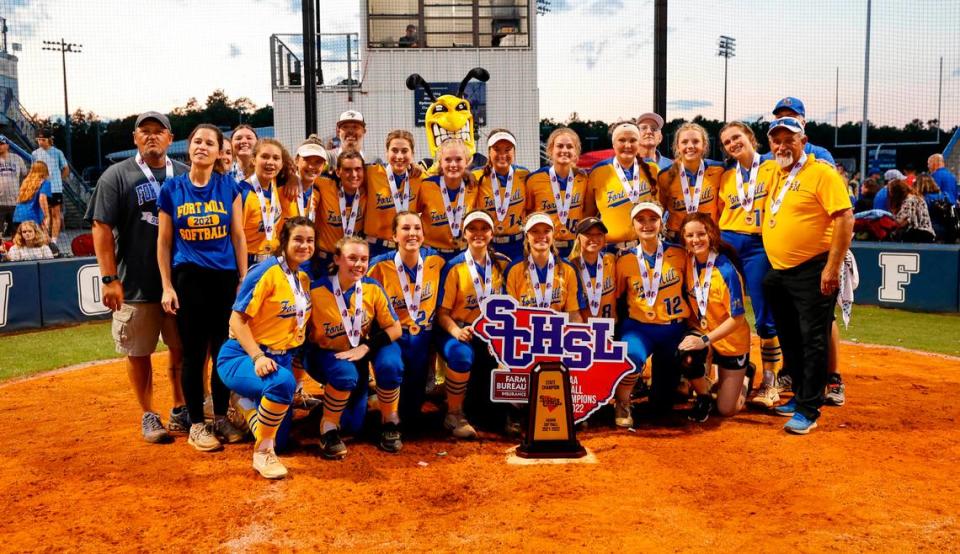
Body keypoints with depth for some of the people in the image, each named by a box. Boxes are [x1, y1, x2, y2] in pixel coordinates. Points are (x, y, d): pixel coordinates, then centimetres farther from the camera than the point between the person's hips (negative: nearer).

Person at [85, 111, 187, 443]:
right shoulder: (117, 176, -1)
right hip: (135, 285, -2)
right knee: (138, 352, 6)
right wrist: (109, 279, -12)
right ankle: (148, 416, 21)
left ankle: (181, 410, 25)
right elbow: (102, 228, -5)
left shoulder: (184, 175, 7)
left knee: (182, 347, 9)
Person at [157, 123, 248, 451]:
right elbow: (164, 241, 3)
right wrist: (167, 286, -3)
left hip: (225, 277, 1)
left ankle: (221, 418, 22)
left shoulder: (229, 187, 3)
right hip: (188, 278, -1)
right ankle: (196, 424, 15)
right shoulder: (172, 189, 1)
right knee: (194, 352, 3)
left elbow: (238, 236, 4)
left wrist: (244, 280, 1)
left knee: (224, 350, 7)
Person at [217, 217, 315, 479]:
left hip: (280, 357, 8)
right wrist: (258, 357, -28)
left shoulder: (304, 279, 7)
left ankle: (247, 401, 41)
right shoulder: (266, 271, -15)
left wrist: (296, 364, 11)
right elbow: (237, 319, -18)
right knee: (282, 382, -41)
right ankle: (262, 454, -21)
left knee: (277, 437, 10)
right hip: (241, 356, -7)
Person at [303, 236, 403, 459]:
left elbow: (395, 329, -10)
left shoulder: (373, 288, -14)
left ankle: (389, 421, 2)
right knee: (346, 375, -35)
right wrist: (303, 361, -20)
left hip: (359, 352, 3)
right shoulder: (316, 291, -22)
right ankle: (328, 428, -5)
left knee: (391, 364, -27)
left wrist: (365, 348, -21)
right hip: (326, 354, -2)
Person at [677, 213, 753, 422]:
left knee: (726, 410, 3)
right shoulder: (688, 262, -10)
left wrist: (705, 339, -29)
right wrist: (691, 330, -9)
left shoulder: (727, 271, -26)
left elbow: (737, 318, -23)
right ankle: (703, 397, 0)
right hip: (701, 331, 4)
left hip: (731, 340, -3)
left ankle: (745, 374, 36)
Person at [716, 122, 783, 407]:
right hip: (728, 243, 4)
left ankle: (769, 383, 7)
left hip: (760, 247, -4)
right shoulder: (726, 177, 13)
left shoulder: (773, 169, 2)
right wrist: (716, 244, 7)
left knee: (765, 318, -2)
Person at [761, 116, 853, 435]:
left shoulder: (821, 172, -10)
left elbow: (845, 219, -16)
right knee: (789, 340, 16)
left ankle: (808, 411, 1)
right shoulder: (770, 174, 12)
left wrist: (832, 268, -20)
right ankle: (799, 396, 30)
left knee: (812, 341, -4)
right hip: (779, 273, 8)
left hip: (813, 272, -8)